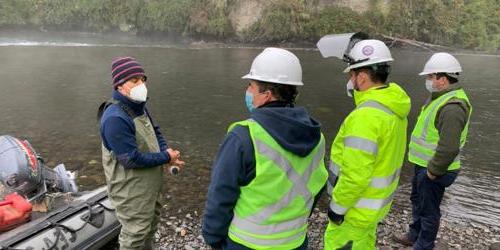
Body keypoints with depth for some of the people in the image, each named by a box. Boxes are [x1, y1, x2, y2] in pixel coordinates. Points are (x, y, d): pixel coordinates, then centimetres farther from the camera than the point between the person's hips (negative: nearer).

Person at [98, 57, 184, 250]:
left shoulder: (138, 106, 2)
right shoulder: (115, 118, -29)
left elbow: (155, 131, 13)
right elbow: (132, 159, -29)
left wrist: (167, 152, -7)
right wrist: (166, 158, -18)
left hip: (150, 184, 9)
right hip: (131, 191, -9)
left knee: (150, 223, 28)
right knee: (135, 234, 9)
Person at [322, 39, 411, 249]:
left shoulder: (366, 115, -29)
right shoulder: (394, 108, 1)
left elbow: (355, 174, -30)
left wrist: (337, 207, -17)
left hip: (357, 207, -9)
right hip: (376, 200, 9)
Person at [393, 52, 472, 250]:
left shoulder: (452, 106, -28)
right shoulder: (442, 97, 7)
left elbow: (449, 148, -32)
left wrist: (433, 171, -20)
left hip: (433, 170, -10)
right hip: (424, 164, 10)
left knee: (428, 210, 8)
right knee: (417, 200, 25)